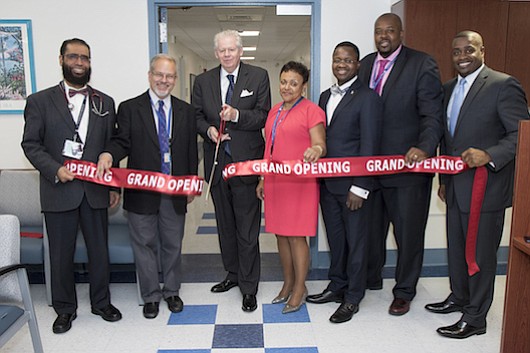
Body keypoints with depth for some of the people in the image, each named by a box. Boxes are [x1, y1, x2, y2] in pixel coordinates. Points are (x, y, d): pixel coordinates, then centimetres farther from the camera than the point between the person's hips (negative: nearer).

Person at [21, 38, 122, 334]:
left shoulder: (105, 103, 9)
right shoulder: (40, 101, 3)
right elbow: (31, 143, 1)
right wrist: (55, 169, -14)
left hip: (95, 190, 2)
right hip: (59, 190, -1)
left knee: (99, 250, 10)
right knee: (61, 254, 9)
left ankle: (101, 302, 30)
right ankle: (65, 309, 27)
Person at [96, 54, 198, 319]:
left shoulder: (185, 111, 8)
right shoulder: (129, 108, 1)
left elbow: (191, 150, 9)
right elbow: (123, 141, -4)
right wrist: (108, 154, -27)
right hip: (142, 191, -2)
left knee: (173, 244, 14)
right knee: (145, 244, 9)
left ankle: (172, 291, 32)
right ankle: (151, 296, 26)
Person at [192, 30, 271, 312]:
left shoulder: (258, 77, -1)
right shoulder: (203, 81, 9)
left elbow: (264, 116, -6)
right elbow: (196, 116, 10)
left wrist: (236, 115, -22)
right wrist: (209, 129, -10)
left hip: (246, 161, -4)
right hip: (216, 162, 4)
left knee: (247, 229, -1)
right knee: (225, 225, 17)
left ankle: (249, 287, 12)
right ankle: (233, 274, 34)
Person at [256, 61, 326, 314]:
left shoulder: (311, 110, -6)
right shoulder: (274, 111, 16)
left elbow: (319, 144, -14)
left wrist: (316, 151, -37)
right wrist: (262, 179, 18)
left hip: (299, 183, -7)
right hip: (275, 182, 7)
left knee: (296, 236, -2)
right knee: (280, 234, 12)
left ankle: (300, 289, 14)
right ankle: (288, 284, 27)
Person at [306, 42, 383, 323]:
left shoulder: (367, 98, -10)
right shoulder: (326, 96, 13)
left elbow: (369, 146, -14)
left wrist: (359, 188, -17)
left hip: (352, 185, -6)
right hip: (327, 183, 7)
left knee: (356, 241, 7)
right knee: (335, 238, 18)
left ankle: (352, 298, 22)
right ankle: (337, 286, 35)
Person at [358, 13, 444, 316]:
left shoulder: (422, 64, -8)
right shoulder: (365, 64, 9)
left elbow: (432, 115, -14)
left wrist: (425, 148, -31)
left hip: (408, 165, -5)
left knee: (408, 232, 9)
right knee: (371, 227, 19)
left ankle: (404, 292, 27)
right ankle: (371, 279, 40)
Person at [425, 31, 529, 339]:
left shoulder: (504, 85, -11)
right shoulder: (449, 88, 13)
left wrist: (489, 155, -29)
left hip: (486, 187, -7)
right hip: (456, 187, 8)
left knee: (481, 253, 3)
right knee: (456, 247, 19)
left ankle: (475, 318, 18)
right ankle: (459, 297, 39)